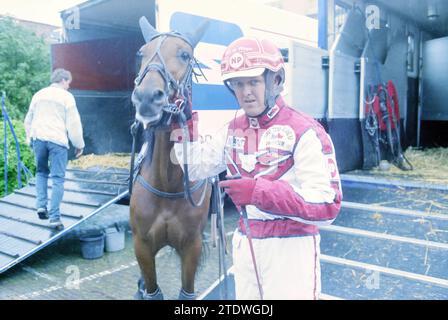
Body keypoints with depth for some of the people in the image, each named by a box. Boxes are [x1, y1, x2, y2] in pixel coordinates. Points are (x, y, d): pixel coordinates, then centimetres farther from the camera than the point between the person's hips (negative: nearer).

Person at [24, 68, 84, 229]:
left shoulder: (39, 94, 16)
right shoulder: (66, 96, 2)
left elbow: (28, 120, 21)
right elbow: (73, 123, -1)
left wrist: (30, 138, 29)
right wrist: (79, 145, 6)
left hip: (38, 137, 4)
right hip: (57, 139, -4)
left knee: (41, 172, 23)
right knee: (58, 178, -1)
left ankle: (41, 205, 11)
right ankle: (54, 217, -4)